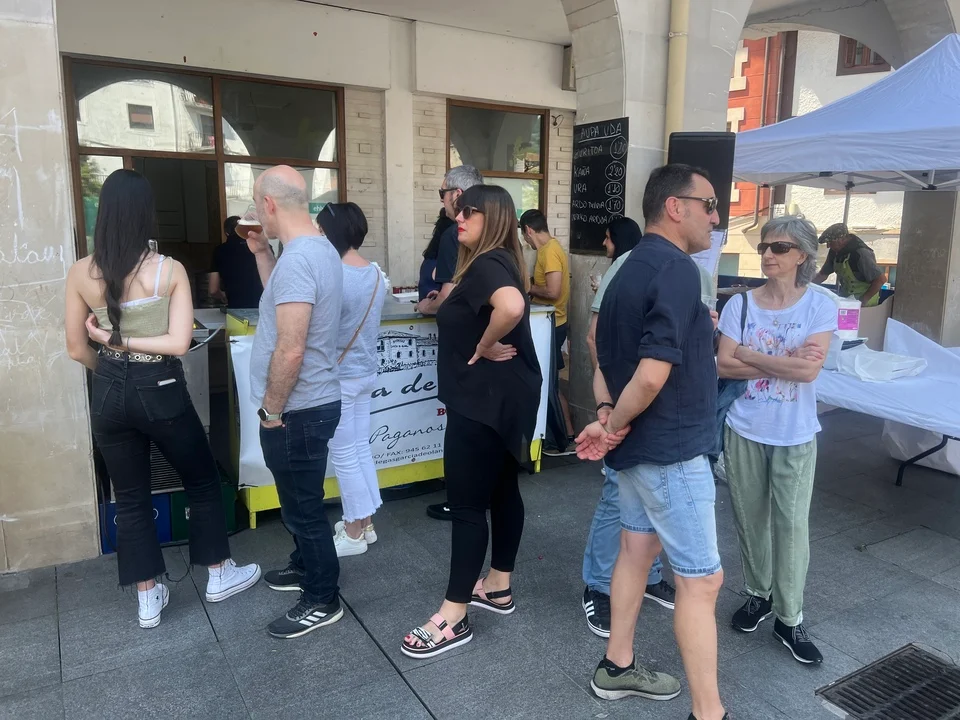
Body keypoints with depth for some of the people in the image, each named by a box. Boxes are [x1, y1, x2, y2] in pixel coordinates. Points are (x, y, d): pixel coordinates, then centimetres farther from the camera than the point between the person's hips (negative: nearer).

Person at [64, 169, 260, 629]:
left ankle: (148, 599, 26)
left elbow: (78, 350, 3)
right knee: (202, 480, 17)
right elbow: (179, 343, -18)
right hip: (159, 392, -3)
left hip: (109, 396, 4)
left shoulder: (80, 273, -4)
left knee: (130, 498, 15)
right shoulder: (170, 270, -12)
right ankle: (218, 575, 30)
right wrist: (128, 341, -10)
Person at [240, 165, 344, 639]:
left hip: (297, 411, -10)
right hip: (309, 403, 10)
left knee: (303, 507, 5)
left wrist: (271, 410, -15)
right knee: (302, 501, 25)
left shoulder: (296, 259, -25)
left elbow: (290, 351, -27)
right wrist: (262, 253, 13)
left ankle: (322, 602, 21)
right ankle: (306, 568, 44)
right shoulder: (318, 248, 8)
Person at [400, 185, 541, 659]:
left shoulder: (486, 264, -18)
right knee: (502, 488, 16)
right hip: (503, 396, 11)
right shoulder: (495, 262, 13)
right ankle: (498, 588, 31)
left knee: (467, 503, -3)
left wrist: (484, 347, -23)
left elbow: (512, 307, -38)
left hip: (486, 399, -11)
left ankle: (454, 618, 8)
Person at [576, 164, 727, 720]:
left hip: (639, 443, 10)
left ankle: (618, 667, 35)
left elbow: (606, 355, 12)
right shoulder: (678, 269, -20)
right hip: (671, 448, -10)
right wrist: (617, 424, -13)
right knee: (702, 578, 1)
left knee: (638, 548, 20)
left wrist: (605, 416, -1)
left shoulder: (631, 269, 10)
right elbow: (653, 375, -29)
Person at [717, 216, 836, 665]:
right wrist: (786, 360, -15)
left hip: (795, 436, -2)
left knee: (792, 525, 3)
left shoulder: (820, 306, -6)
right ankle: (758, 594, 34)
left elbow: (810, 369, -18)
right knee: (750, 518, 13)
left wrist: (750, 354, -12)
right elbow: (724, 366, -10)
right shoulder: (740, 303, -2)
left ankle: (790, 618, 19)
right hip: (744, 430, 2)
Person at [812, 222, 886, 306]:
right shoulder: (835, 251, -2)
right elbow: (823, 274, 8)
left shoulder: (861, 254, -25)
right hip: (845, 298, 7)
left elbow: (881, 279, -25)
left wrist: (863, 300, -24)